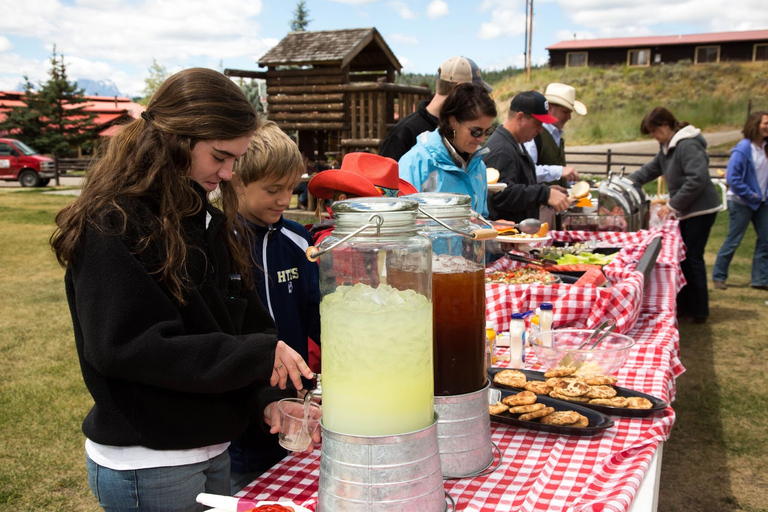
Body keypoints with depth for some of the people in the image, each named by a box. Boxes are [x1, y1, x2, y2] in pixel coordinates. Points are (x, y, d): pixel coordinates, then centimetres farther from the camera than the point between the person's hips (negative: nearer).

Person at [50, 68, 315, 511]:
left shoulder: (209, 222, 7)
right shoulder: (112, 227, -17)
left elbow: (247, 323, 6)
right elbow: (126, 347, -26)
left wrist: (270, 396, -10)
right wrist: (257, 356, -25)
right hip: (146, 469, -7)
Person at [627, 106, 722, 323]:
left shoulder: (688, 146, -19)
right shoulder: (667, 148, 13)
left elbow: (697, 180, -26)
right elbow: (651, 169, 23)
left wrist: (673, 205, -22)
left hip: (700, 210, -10)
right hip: (686, 212, 10)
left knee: (692, 259, -5)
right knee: (682, 259, 12)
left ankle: (697, 313, 4)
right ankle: (683, 307, 20)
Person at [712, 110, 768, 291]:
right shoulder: (743, 148, -16)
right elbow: (732, 178, -19)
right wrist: (751, 195, -15)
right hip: (742, 202, -7)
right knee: (733, 240, 0)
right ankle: (718, 276, 15)